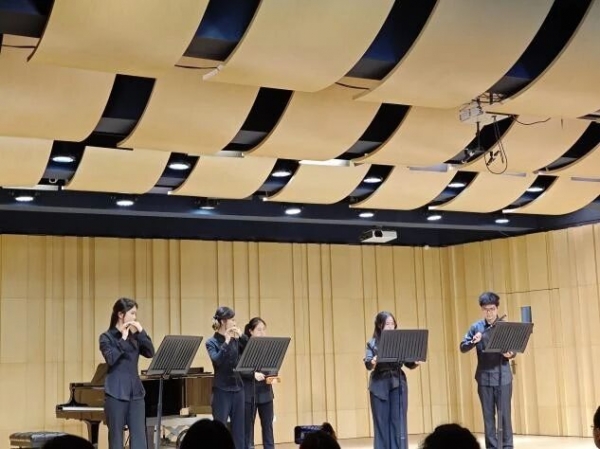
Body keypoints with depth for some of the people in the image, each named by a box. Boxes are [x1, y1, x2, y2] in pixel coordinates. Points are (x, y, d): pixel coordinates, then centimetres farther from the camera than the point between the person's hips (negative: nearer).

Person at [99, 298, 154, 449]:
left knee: (139, 436, 0)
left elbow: (150, 353, 1)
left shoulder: (134, 336, 11)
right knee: (116, 437, 2)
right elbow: (110, 359, -16)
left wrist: (141, 332, -5)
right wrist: (123, 339, -16)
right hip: (116, 393, -4)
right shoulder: (107, 337, -2)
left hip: (135, 392, 5)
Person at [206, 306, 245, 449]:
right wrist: (226, 342, -23)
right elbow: (217, 360, -21)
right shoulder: (212, 342, -5)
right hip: (221, 390, -5)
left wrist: (241, 337, -9)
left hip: (237, 389, 5)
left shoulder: (235, 340, 8)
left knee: (238, 430, 8)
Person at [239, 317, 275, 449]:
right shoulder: (243, 345, -6)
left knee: (268, 426, 6)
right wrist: (253, 374, -24)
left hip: (265, 392, 4)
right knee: (247, 427, 3)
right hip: (248, 393, -4)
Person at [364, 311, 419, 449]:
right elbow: (368, 365, -6)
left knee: (399, 421, 0)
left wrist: (416, 363, -17)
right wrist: (373, 362, -29)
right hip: (379, 385, -1)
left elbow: (409, 364, 6)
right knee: (381, 422, 2)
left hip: (398, 384, 1)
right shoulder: (372, 343, 5)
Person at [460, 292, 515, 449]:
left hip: (503, 377, -1)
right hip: (484, 378, 1)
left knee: (505, 414, 0)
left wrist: (510, 354, -20)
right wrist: (473, 341, -17)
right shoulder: (476, 327, 3)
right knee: (488, 415, 6)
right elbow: (463, 348, 2)